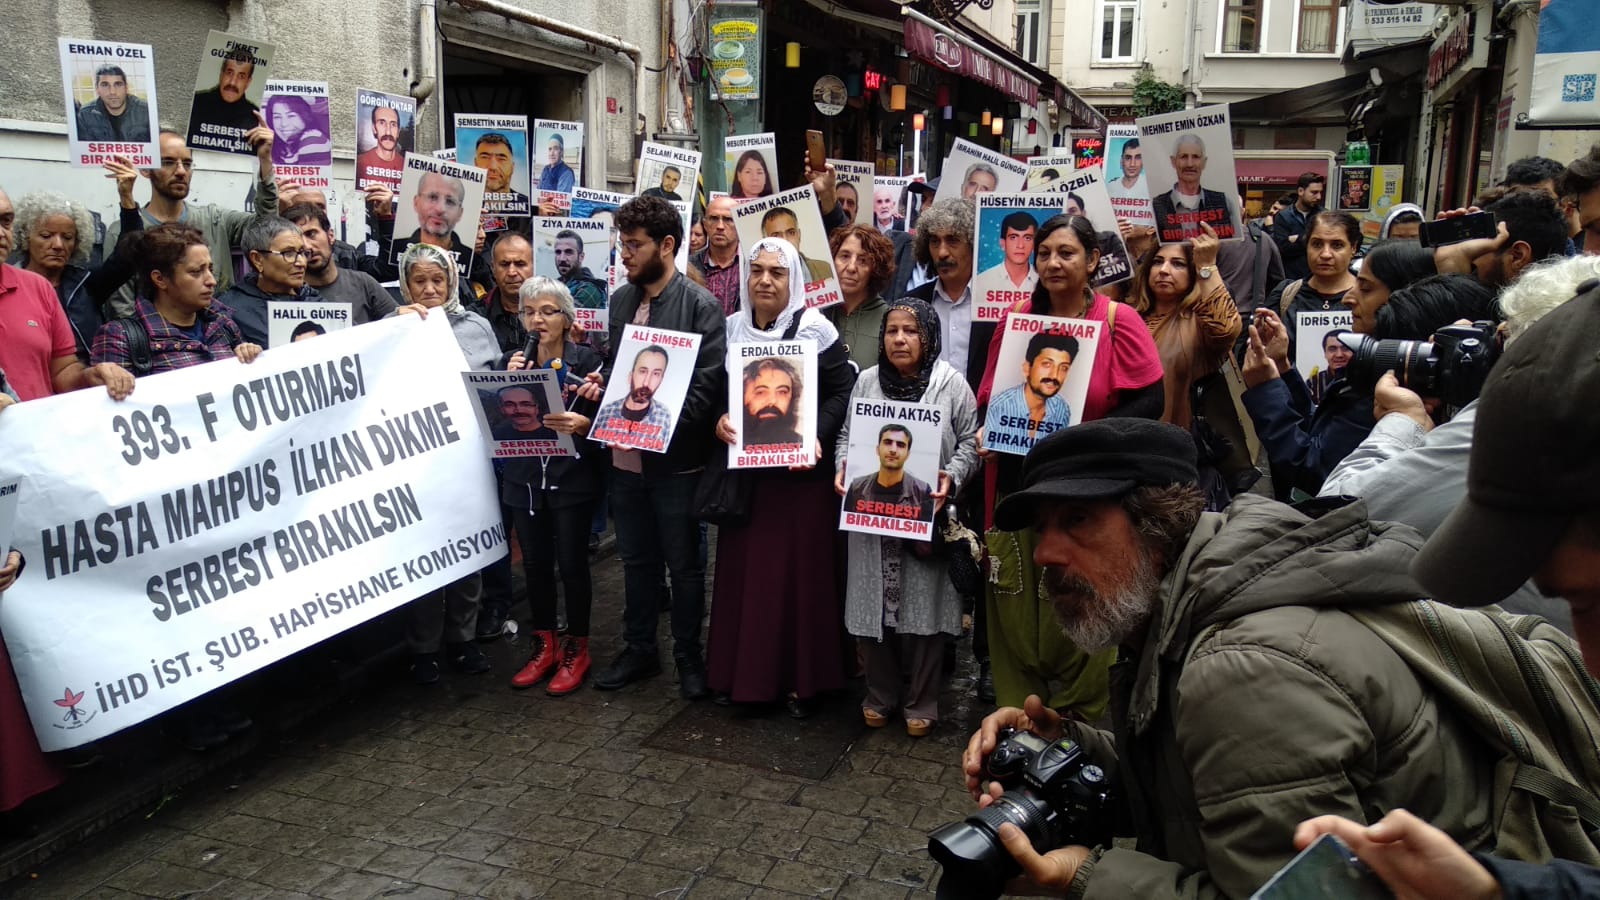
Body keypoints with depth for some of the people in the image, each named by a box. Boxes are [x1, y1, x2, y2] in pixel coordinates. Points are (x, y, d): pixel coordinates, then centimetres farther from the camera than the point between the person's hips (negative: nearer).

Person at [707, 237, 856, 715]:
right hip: (743, 468, 4)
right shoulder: (732, 327, 6)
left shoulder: (815, 328, -6)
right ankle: (741, 672, 21)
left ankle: (801, 679, 15)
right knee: (743, 568, 7)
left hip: (800, 470, -3)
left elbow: (842, 392, -6)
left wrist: (817, 436, -20)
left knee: (799, 570, 2)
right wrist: (718, 420, -9)